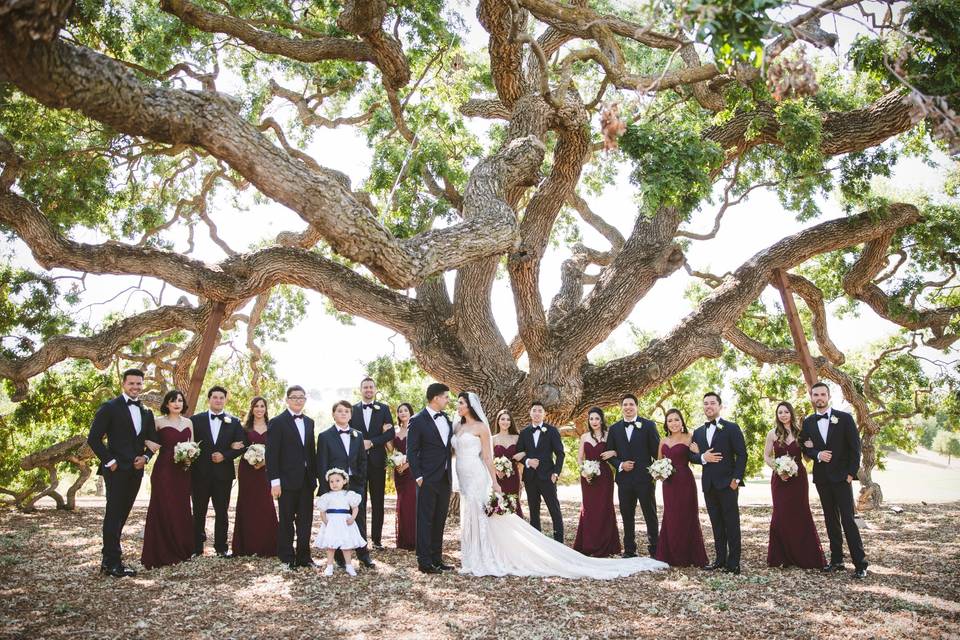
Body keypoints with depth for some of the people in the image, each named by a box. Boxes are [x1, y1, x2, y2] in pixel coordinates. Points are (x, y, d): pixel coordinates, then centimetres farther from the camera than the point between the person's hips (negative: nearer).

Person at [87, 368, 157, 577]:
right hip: (116, 471, -6)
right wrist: (110, 461, -11)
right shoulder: (110, 407, -4)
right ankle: (112, 564, 1)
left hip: (135, 471, 6)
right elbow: (93, 438, -7)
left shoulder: (146, 413, 14)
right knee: (113, 515, -4)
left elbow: (152, 440, 20)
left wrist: (145, 456, 2)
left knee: (121, 516, 10)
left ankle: (109, 559, 17)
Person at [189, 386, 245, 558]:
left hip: (223, 474, 1)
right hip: (200, 473, -1)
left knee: (222, 512, 6)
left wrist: (224, 455, -11)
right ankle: (196, 547, 14)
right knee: (199, 512, 6)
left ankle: (221, 547, 13)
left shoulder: (234, 422, 6)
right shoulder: (196, 419, 4)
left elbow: (240, 446, 3)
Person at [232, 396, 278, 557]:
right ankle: (248, 546, 8)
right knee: (247, 505, 2)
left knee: (265, 506, -4)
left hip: (265, 470, 0)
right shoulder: (246, 428, 8)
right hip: (247, 470, 1)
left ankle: (266, 547, 3)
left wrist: (264, 461, -13)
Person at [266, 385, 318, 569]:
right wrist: (274, 481, -15)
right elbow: (272, 454, -10)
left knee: (305, 520, 8)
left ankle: (303, 556, 18)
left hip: (306, 480, 5)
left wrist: (314, 476, 9)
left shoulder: (309, 422, 12)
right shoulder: (277, 422, -6)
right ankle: (287, 558, 16)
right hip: (287, 480, -5)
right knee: (286, 521, 6)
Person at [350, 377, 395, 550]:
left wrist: (371, 442, -13)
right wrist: (359, 445, -11)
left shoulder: (383, 409, 5)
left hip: (377, 460, 0)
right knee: (359, 502, 2)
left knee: (378, 502, 5)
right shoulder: (352, 409, 7)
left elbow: (391, 433, -4)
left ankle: (377, 538, 12)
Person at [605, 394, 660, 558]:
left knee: (650, 515, 3)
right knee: (627, 516, 10)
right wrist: (620, 465, -7)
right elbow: (610, 453, 10)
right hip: (624, 479, 3)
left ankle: (654, 550, 12)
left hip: (645, 478, -3)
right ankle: (629, 550, 20)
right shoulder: (614, 428, 8)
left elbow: (657, 450, -1)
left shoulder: (648, 425, 0)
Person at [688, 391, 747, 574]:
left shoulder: (731, 428, -2)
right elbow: (691, 456, 14)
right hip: (708, 484, 5)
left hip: (727, 483, -5)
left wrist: (736, 479, -12)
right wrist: (702, 457, -7)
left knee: (731, 523, -1)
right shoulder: (698, 432, 14)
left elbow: (741, 455, -5)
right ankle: (720, 559, 15)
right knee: (716, 524, 9)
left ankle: (733, 562, 3)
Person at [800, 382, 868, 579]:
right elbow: (806, 448, 9)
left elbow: (855, 447, -4)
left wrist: (851, 473, -9)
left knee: (848, 520, -7)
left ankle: (860, 563, -1)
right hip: (822, 478, 4)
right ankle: (836, 560, 16)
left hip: (841, 476, -4)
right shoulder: (808, 422, 8)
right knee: (831, 520, 10)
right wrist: (818, 454, -12)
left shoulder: (844, 418, -4)